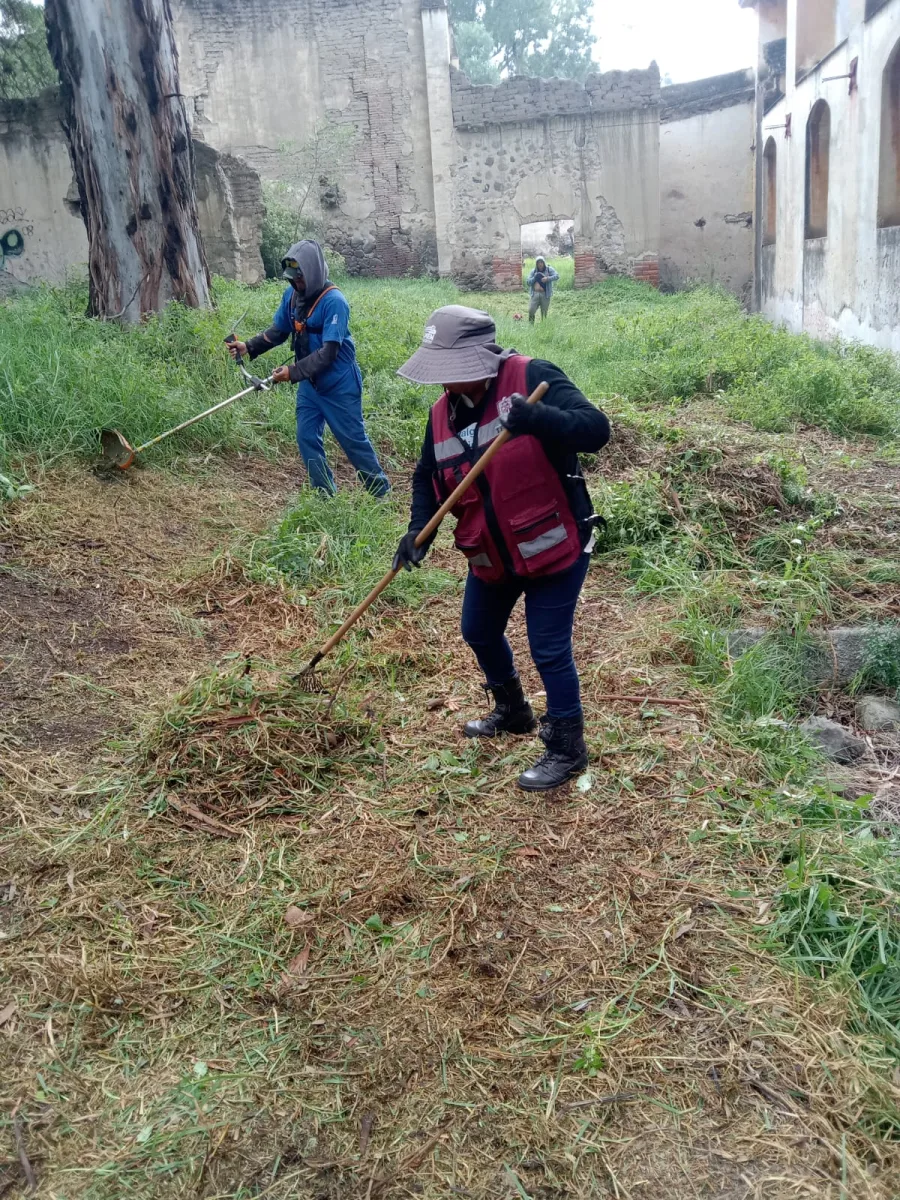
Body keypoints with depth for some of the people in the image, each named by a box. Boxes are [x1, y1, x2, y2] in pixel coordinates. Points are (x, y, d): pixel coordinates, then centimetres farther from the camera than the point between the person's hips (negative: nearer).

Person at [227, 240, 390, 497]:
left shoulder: (334, 302, -24)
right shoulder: (292, 295, -2)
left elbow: (328, 353, -27)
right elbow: (278, 331, 11)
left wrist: (293, 373, -31)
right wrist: (249, 346, -3)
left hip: (338, 385, -7)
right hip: (309, 383, 7)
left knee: (353, 440, 2)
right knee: (307, 438, 6)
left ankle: (382, 493, 17)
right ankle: (325, 494, 18)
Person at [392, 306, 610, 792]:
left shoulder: (533, 379, -20)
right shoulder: (444, 412, 0)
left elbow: (595, 428, -30)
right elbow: (428, 477, 9)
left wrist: (536, 418, -48)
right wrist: (418, 529, -9)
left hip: (554, 549, -7)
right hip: (490, 555, 8)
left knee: (549, 651, -3)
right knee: (479, 634, 22)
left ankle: (567, 748, 20)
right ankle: (512, 711, 49)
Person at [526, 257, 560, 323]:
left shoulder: (549, 270, 4)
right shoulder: (533, 271, 11)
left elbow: (557, 276, -10)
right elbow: (528, 282, 6)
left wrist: (547, 278, -25)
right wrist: (535, 277, -9)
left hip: (545, 295, -1)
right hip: (535, 294, 2)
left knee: (544, 313, 2)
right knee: (531, 311, -8)